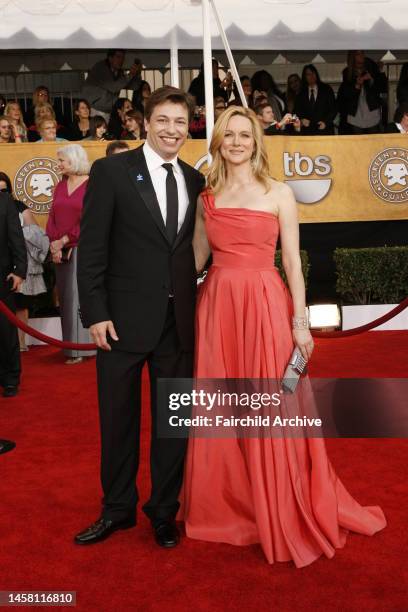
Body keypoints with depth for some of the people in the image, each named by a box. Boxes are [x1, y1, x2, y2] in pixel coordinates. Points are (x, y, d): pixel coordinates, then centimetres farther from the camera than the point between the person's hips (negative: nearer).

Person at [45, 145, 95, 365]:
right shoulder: (60, 186, 14)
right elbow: (52, 218, 8)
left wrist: (64, 240, -12)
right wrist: (54, 245, -6)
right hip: (61, 251, 6)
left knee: (80, 297, -3)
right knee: (66, 299, 6)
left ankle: (80, 348, 5)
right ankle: (72, 346, 13)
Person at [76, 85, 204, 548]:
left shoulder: (195, 181, 9)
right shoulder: (111, 171, -3)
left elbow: (195, 248, 11)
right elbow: (91, 247, -7)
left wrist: (197, 307, 5)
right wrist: (95, 313, -12)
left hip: (180, 320, 4)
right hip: (124, 318, -3)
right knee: (119, 419, 11)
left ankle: (164, 510, 30)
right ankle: (117, 508, 32)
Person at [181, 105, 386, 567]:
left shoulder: (279, 193, 1)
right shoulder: (206, 197, 11)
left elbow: (292, 261, -2)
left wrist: (300, 321, -8)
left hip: (265, 306, -3)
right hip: (216, 307, 3)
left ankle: (284, 516, 21)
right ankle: (227, 506, 29)